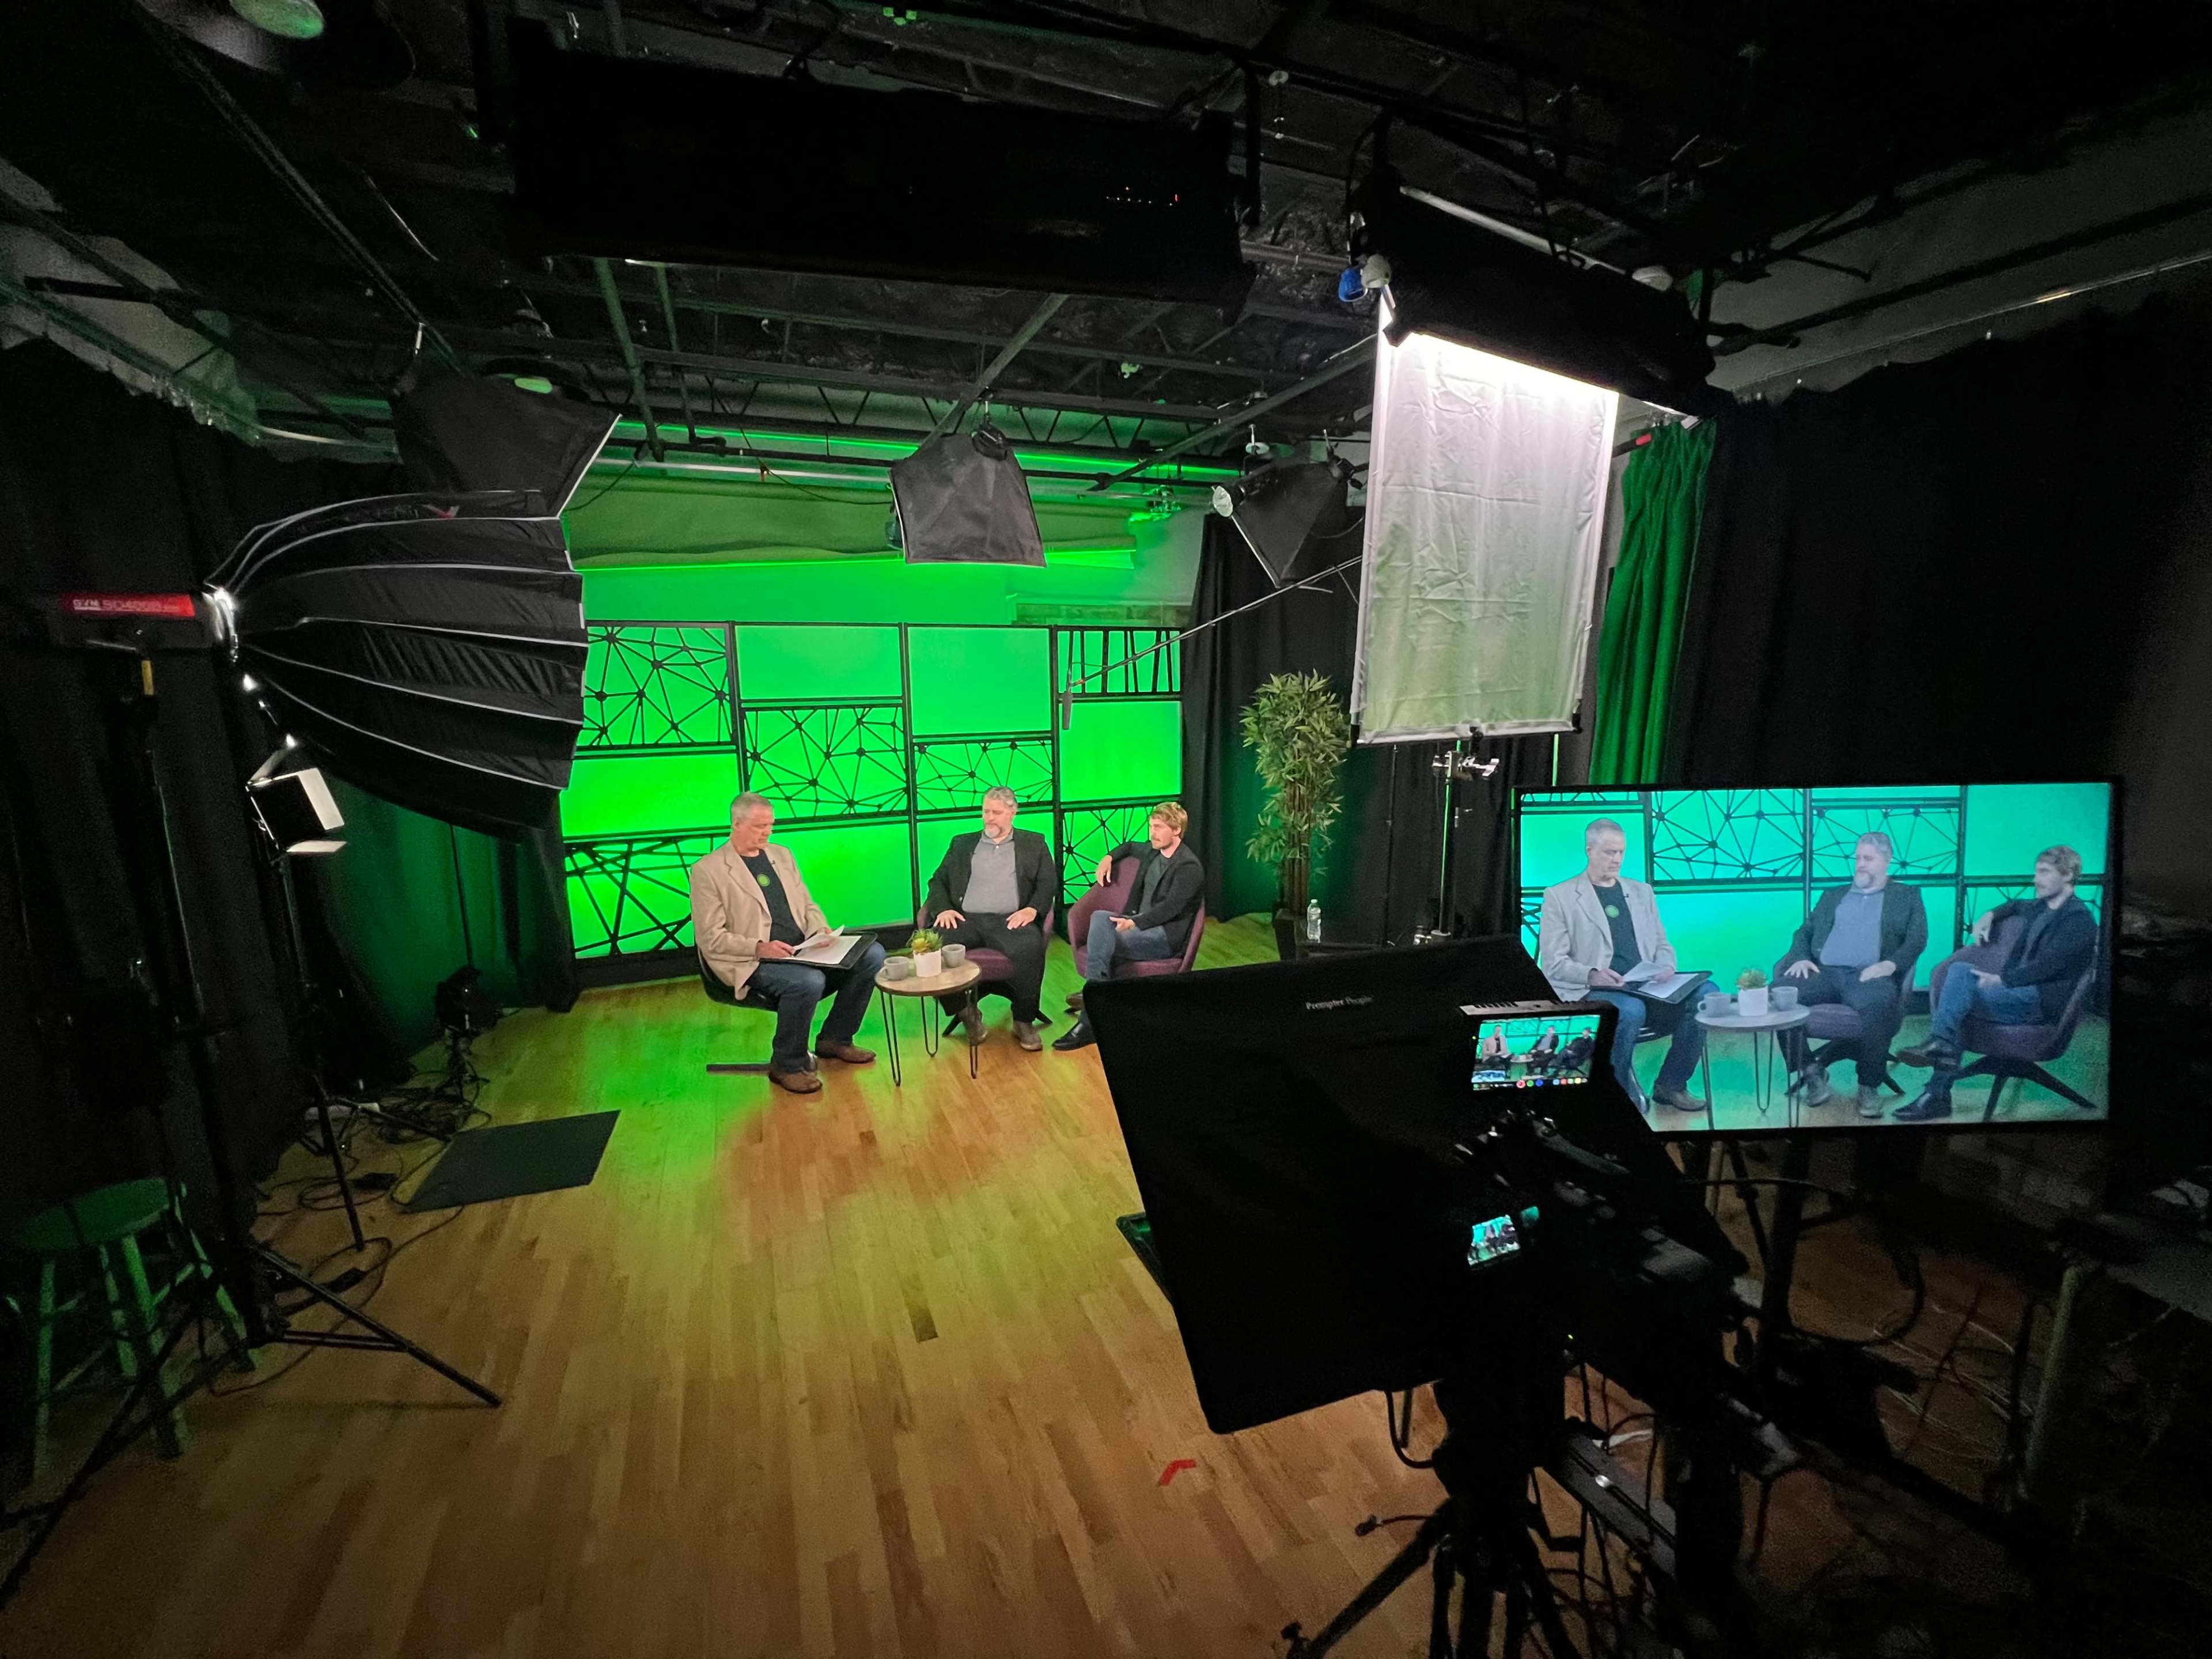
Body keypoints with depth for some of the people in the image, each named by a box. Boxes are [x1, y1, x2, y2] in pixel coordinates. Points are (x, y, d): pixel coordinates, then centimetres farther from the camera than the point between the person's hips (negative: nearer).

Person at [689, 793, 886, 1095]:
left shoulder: (782, 855, 17)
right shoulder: (708, 870, -4)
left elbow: (808, 905, 21)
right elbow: (711, 939, -9)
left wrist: (822, 931, 0)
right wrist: (759, 947, -21)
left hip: (802, 950, 7)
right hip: (752, 962, -7)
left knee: (872, 954, -10)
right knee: (809, 981, -35)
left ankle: (834, 1039, 6)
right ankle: (787, 1066, -9)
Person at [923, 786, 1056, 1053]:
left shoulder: (1034, 843, 18)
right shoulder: (962, 843, 24)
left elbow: (1048, 881, 7)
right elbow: (938, 881, 19)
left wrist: (1032, 909, -12)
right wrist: (943, 909, -3)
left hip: (1010, 920, -2)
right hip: (966, 919, 3)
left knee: (1030, 949, -36)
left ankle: (1024, 1021, -15)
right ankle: (965, 1012, -4)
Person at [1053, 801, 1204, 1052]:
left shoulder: (1189, 867, -8)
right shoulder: (1151, 851, 18)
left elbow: (1170, 907, -19)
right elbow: (1129, 847, 42)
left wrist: (1135, 922, -29)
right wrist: (1109, 857, 21)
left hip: (1167, 936, -7)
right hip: (1138, 922, 7)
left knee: (1102, 942, -30)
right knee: (1100, 916, -27)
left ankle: (1089, 1021, -29)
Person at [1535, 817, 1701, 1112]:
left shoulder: (1641, 892, 22)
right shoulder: (1559, 896, 4)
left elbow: (1662, 945, 23)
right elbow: (1553, 963, -3)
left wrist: (1666, 968, 0)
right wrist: (1592, 975, -20)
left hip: (1644, 988, 5)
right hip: (1592, 992, -5)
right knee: (1631, 1010, -36)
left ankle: (1670, 1085, -3)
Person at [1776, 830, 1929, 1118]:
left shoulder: (1907, 896, 19)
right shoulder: (1833, 895, 28)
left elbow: (1917, 939, 5)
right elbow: (1804, 932, 22)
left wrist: (1890, 964, -16)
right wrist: (1801, 957, -1)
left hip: (1870, 974, -3)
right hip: (1825, 973, 3)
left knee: (1878, 1005, -39)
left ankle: (1870, 1085, -19)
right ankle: (1811, 1072, -14)